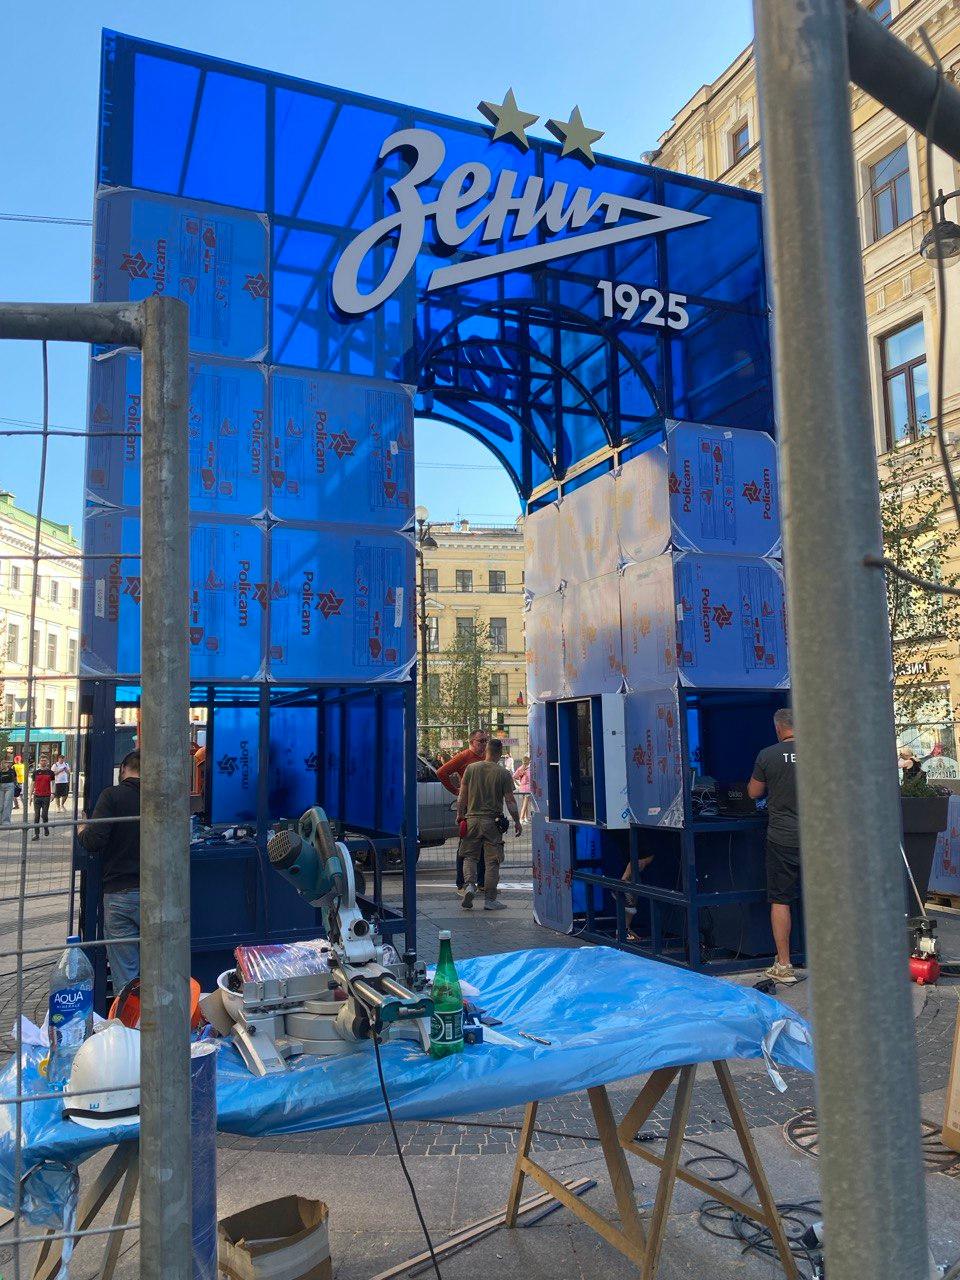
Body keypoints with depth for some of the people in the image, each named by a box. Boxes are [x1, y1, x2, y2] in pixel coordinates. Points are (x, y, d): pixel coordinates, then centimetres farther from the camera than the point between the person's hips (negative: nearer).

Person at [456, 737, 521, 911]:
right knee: (492, 861, 5)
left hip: (472, 819, 2)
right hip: (493, 821, -2)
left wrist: (460, 814, 17)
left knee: (469, 856, 13)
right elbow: (510, 801, -4)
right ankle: (489, 900, 6)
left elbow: (462, 795, 4)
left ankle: (469, 884, -10)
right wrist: (517, 821, 7)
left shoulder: (471, 768, 2)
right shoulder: (504, 773, -4)